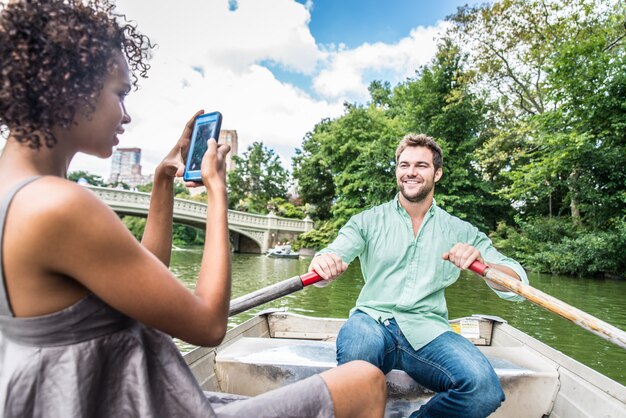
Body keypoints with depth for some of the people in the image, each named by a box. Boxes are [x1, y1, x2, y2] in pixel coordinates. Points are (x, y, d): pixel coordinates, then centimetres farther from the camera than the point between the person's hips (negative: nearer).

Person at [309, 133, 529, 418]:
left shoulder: (460, 231, 11)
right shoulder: (368, 221, 8)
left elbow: (517, 286, 5)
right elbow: (327, 266, -2)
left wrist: (481, 263, -17)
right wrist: (321, 263, -28)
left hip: (428, 331, 2)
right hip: (373, 321, -1)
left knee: (484, 389, -27)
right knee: (360, 344, -36)